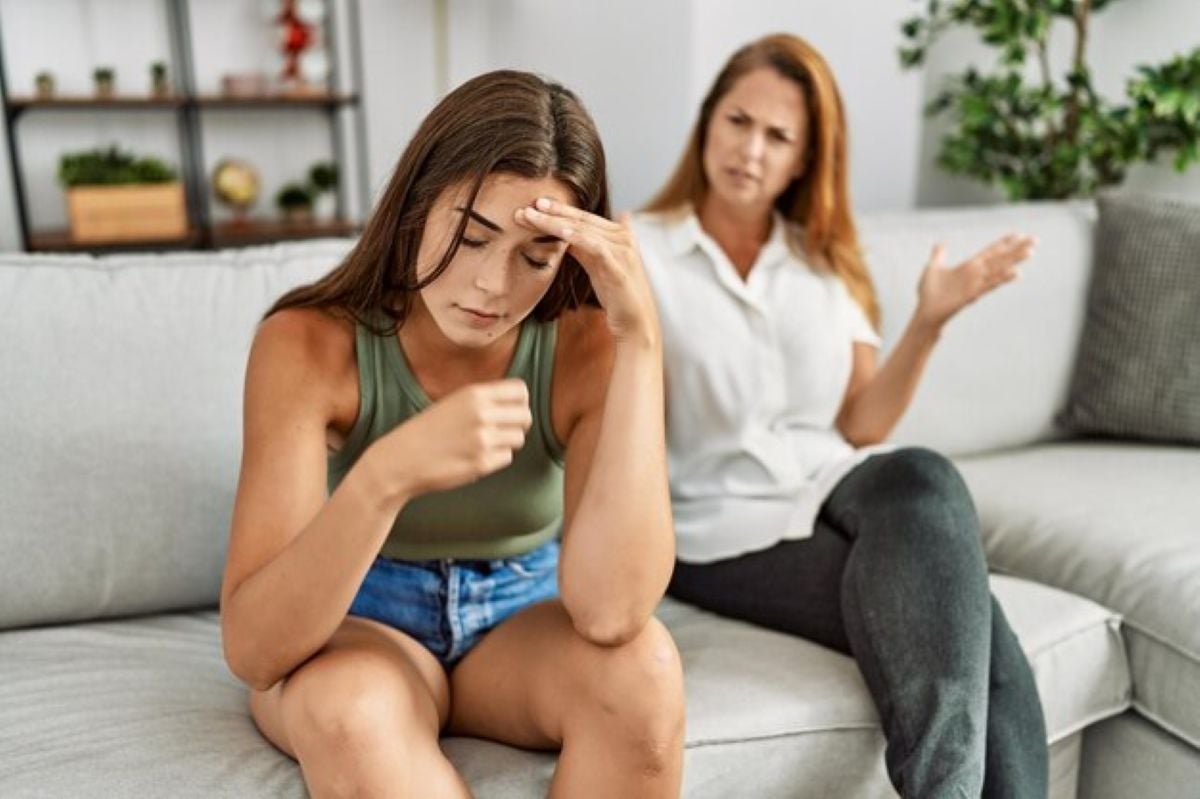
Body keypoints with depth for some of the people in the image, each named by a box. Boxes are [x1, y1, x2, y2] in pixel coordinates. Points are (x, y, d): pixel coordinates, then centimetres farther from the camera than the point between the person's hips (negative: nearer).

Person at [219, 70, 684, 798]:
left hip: (523, 616, 2)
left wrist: (640, 340, -36)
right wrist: (388, 472, -45)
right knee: (350, 706, -35)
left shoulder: (586, 347, -18)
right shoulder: (310, 342, -22)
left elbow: (611, 613, -32)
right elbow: (252, 648, -28)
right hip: (353, 629, -1)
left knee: (641, 663, -29)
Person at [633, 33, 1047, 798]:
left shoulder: (826, 264, 14)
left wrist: (928, 323, -3)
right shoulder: (637, 251, 0)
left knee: (920, 478, -33)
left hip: (839, 495, 4)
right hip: (724, 532, -4)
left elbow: (861, 429, 9)